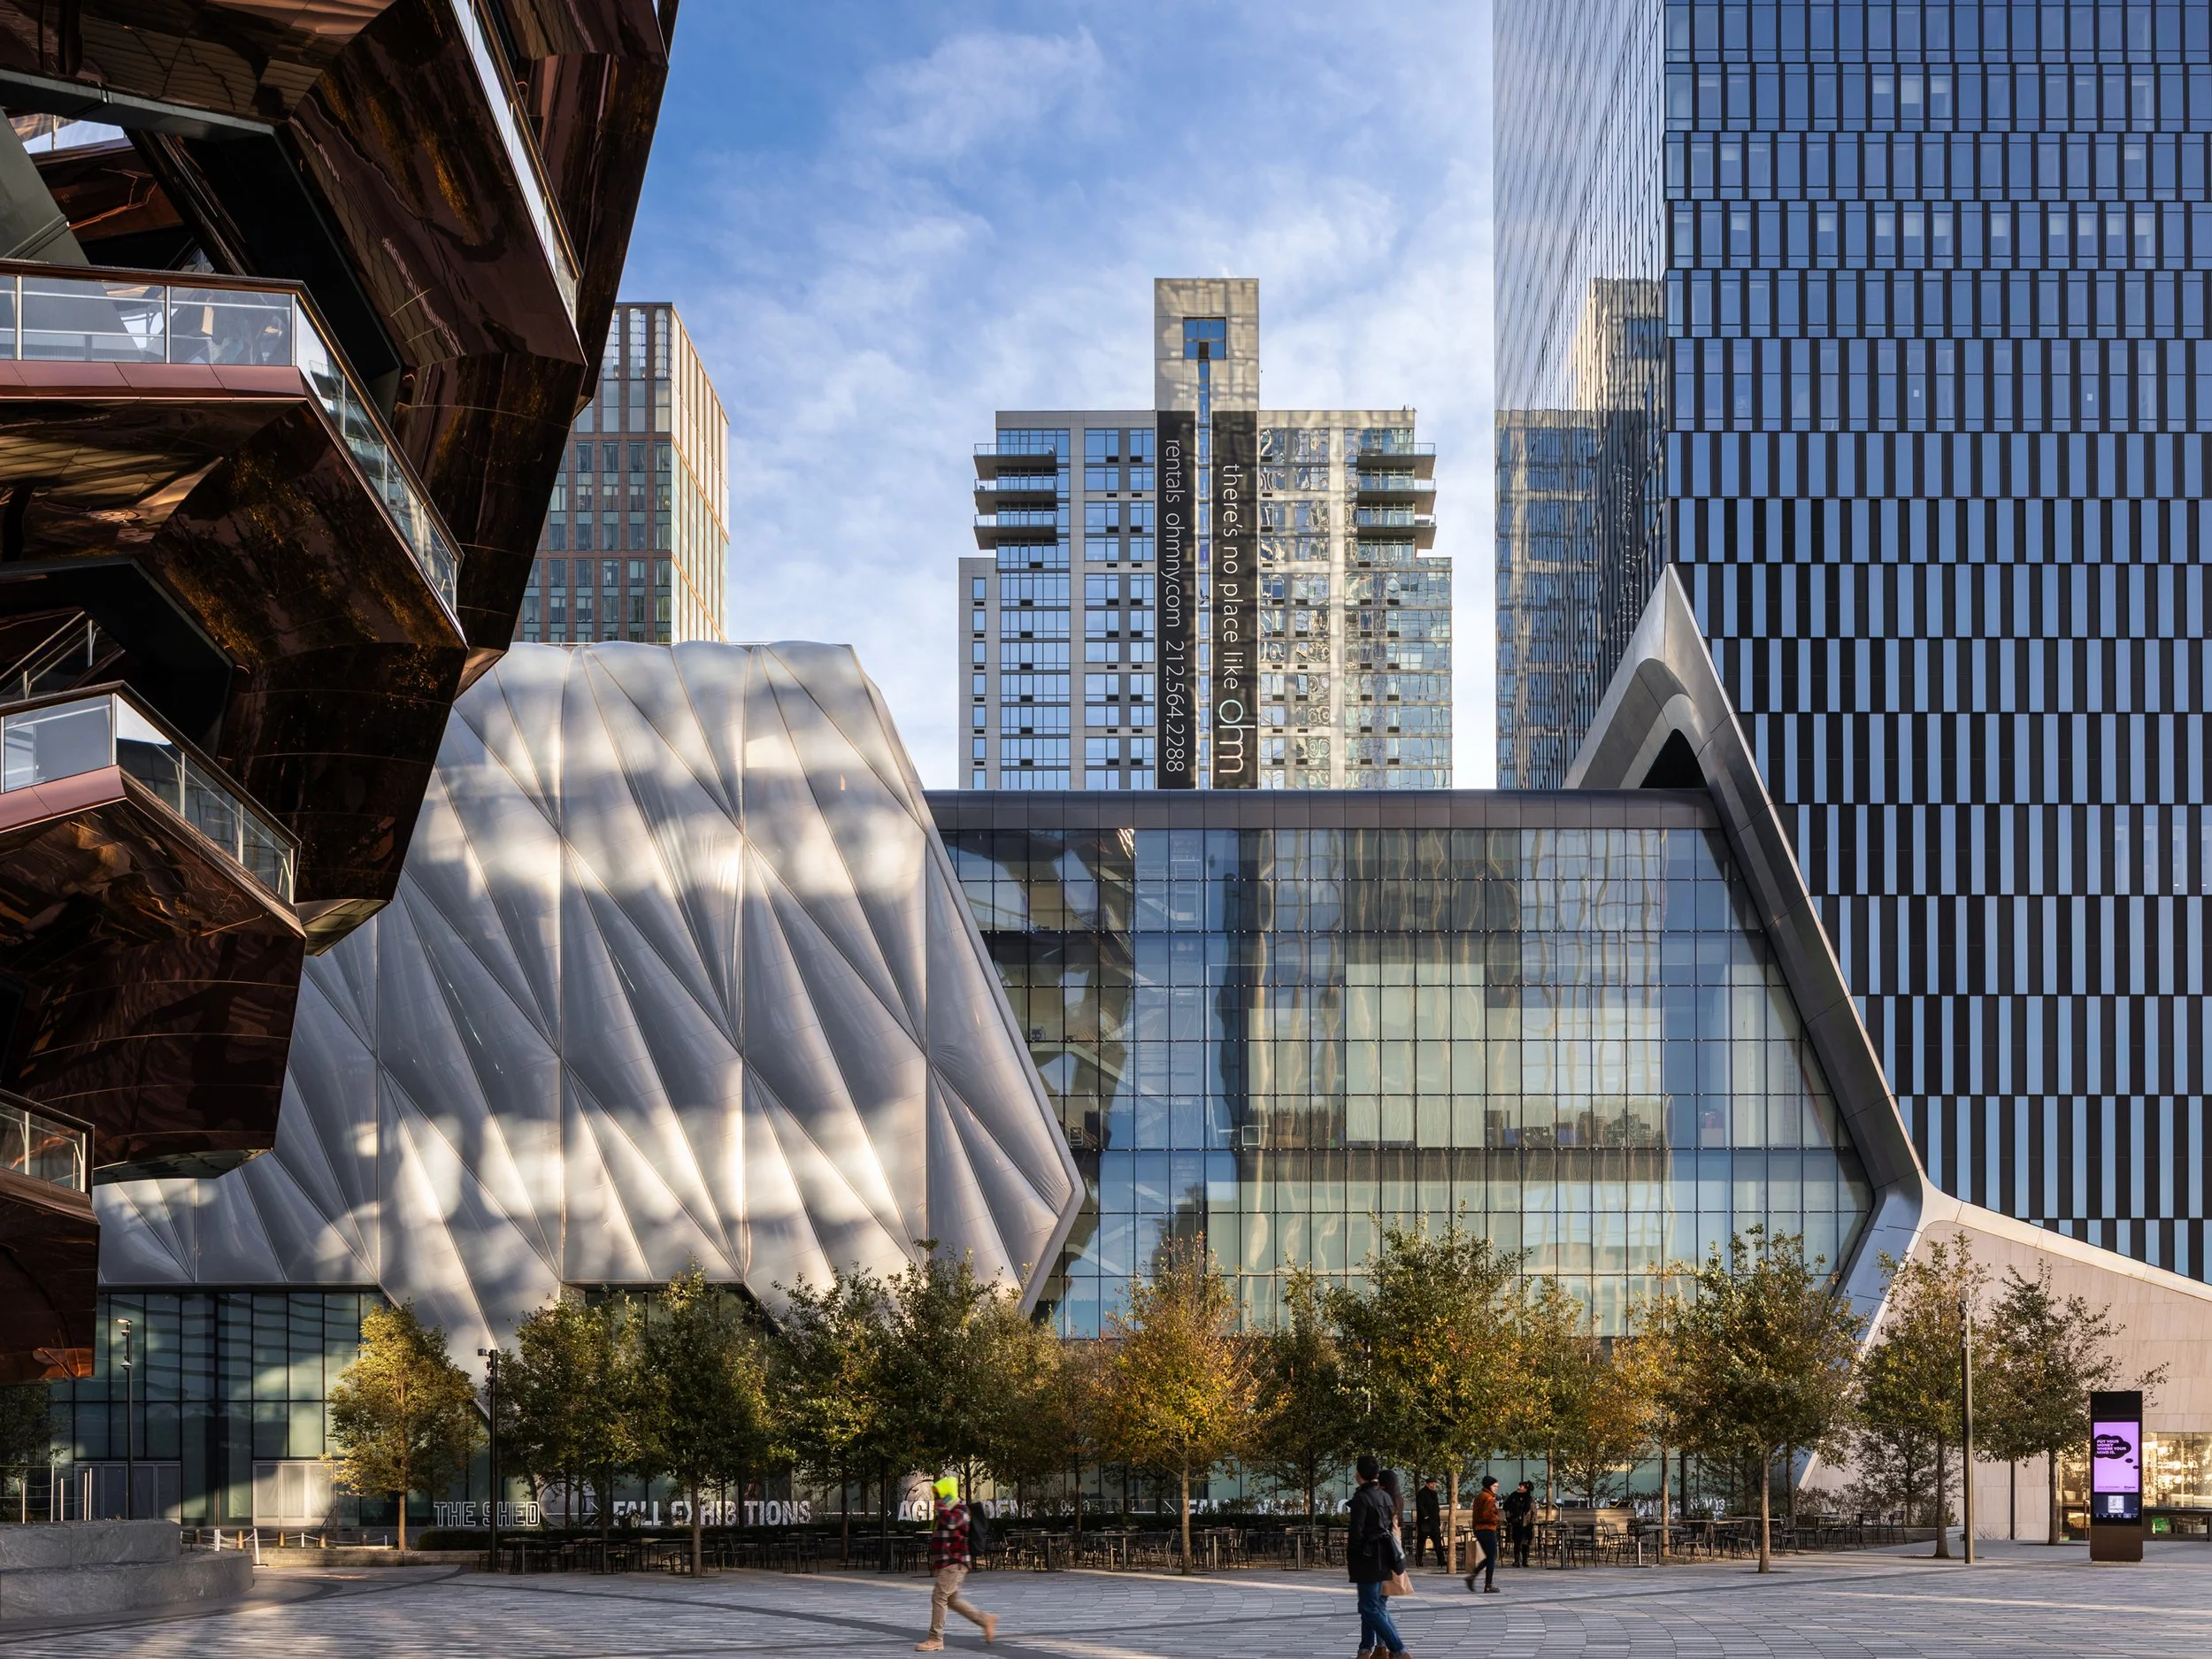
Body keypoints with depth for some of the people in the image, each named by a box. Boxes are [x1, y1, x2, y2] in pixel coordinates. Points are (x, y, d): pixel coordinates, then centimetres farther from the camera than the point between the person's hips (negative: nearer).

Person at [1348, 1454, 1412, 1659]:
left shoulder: (1361, 1498, -16)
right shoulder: (1385, 1497, 8)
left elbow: (1356, 1532, -17)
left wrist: (1349, 1558, -6)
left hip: (1367, 1557, -8)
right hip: (1383, 1556, 8)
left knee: (1371, 1608, -5)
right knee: (1370, 1604, 17)